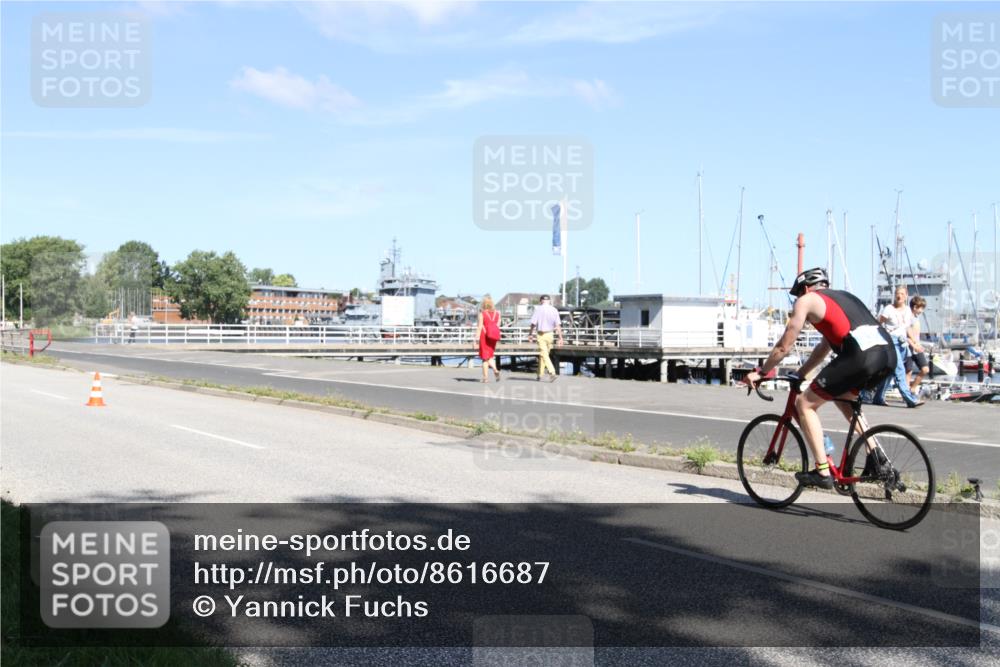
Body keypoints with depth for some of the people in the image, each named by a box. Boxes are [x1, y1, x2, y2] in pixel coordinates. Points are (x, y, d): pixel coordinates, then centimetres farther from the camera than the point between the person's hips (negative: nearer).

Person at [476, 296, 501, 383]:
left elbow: (479, 327, -12)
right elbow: (498, 326, 4)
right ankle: (495, 370, -9)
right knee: (490, 355, 16)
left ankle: (486, 377, 3)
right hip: (493, 337, 4)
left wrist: (477, 338, -11)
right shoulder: (497, 313, 5)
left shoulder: (482, 313, -8)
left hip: (484, 336, -4)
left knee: (485, 357, 4)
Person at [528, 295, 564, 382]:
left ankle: (552, 373, -23)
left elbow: (533, 323, -8)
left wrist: (530, 334, 5)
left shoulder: (538, 309, -7)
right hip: (550, 334, 4)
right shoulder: (554, 310, 1)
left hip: (541, 334, -4)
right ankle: (540, 375, 24)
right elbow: (558, 325, -3)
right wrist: (560, 338, -3)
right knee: (543, 354, 17)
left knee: (544, 355, -6)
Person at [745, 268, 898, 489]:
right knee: (842, 395, 33)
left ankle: (822, 472, 2)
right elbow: (825, 347, 41)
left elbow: (784, 346, 12)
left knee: (805, 403, 6)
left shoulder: (807, 300, 12)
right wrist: (800, 374, 47)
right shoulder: (843, 296, 34)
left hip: (861, 356, -8)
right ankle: (875, 459, 27)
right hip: (888, 353, 8)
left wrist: (760, 372, 25)